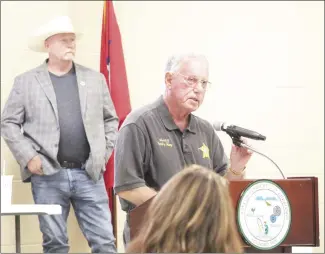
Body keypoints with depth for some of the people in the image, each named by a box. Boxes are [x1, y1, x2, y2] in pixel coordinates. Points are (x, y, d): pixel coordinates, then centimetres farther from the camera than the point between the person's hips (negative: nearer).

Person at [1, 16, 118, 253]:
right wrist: (28, 157, -6)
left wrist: (103, 154, 6)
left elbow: (111, 120, 16)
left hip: (89, 174, 2)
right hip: (48, 176, -1)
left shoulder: (95, 79, 11)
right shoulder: (26, 81, 4)